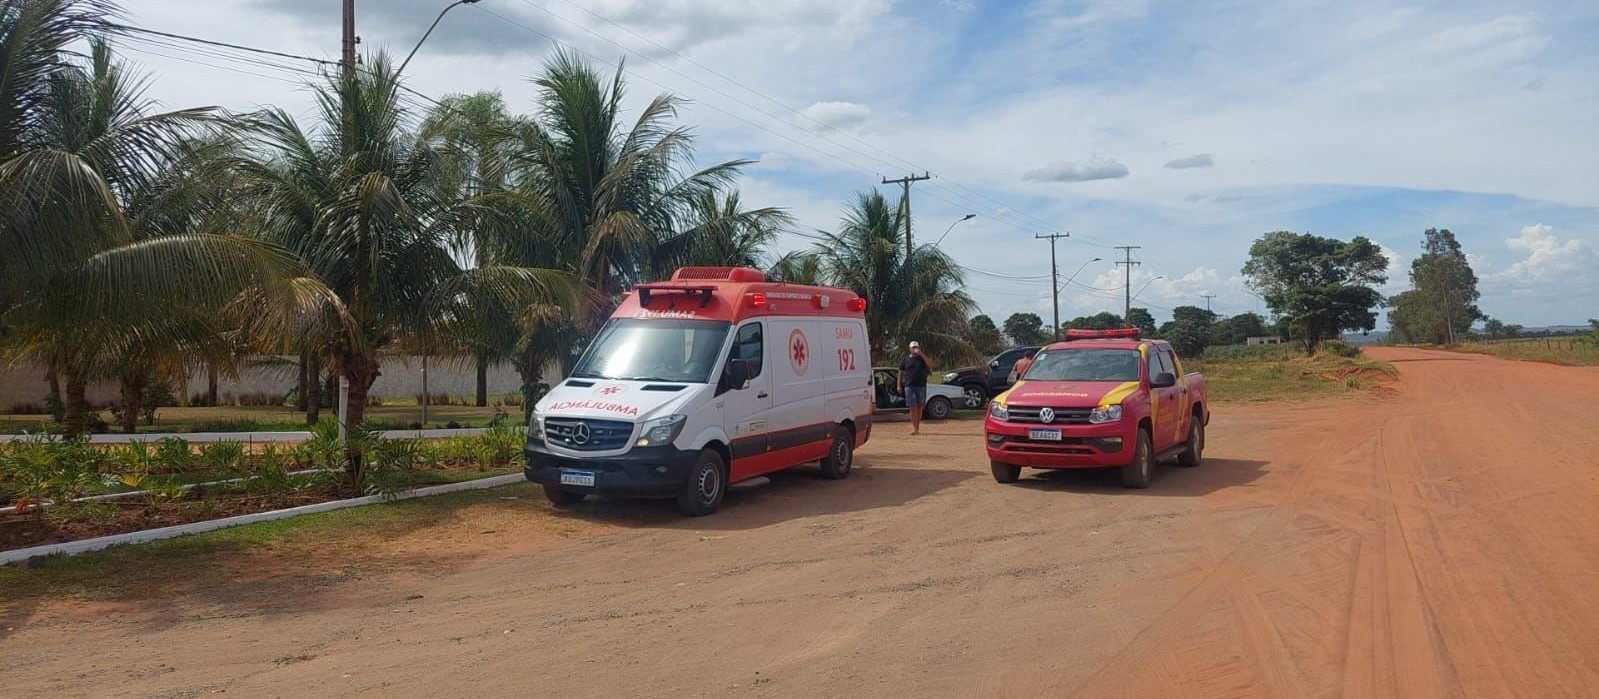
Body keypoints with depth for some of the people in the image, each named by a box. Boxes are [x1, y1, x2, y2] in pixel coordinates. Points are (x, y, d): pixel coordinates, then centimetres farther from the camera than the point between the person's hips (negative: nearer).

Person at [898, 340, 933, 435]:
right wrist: (899, 385, 2)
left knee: (919, 407, 5)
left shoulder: (922, 358, 9)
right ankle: (914, 428, -10)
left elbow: (930, 365, -10)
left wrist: (921, 354, -12)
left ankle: (918, 428, 12)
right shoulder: (905, 360, 9)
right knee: (913, 407, -7)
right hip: (909, 386, -1)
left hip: (921, 386, 1)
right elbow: (901, 373, 10)